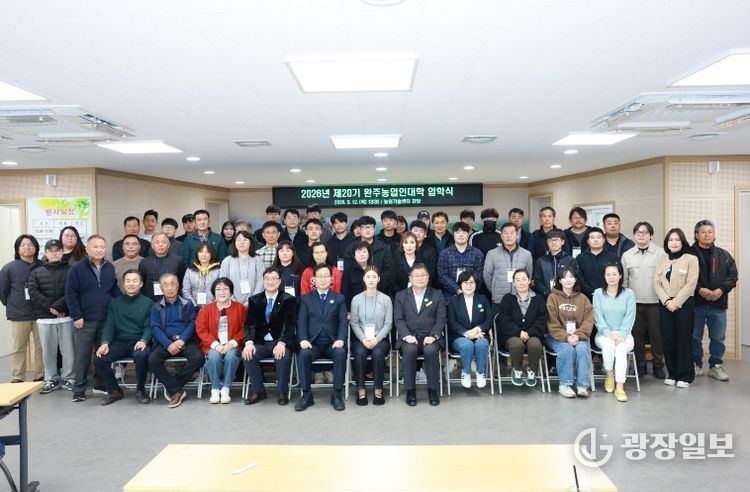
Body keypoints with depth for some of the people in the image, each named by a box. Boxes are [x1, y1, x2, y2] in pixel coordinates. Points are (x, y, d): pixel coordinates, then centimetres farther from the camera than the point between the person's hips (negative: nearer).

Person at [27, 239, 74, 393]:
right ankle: (51, 379, 18)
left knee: (68, 349, 1)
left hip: (66, 317, -2)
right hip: (45, 318, 2)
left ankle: (68, 378, 13)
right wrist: (50, 307, -12)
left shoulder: (70, 270, 5)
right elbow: (33, 293, -2)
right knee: (48, 351, 7)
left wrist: (58, 306, -16)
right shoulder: (36, 272, 11)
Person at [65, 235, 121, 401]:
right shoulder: (77, 269, -4)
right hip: (85, 320, -4)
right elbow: (70, 294, -6)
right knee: (82, 356, 3)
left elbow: (115, 291, 14)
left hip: (106, 319, 4)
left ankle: (101, 383, 24)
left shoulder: (110, 268, 8)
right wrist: (76, 316, -11)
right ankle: (79, 389, 12)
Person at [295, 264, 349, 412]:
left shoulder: (339, 298, 12)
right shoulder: (306, 298, 13)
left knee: (341, 353, -32)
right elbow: (301, 322, 4)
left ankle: (337, 394, -20)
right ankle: (306, 394, -18)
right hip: (313, 343, 0)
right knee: (303, 354, -31)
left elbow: (343, 322, 2)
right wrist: (303, 340, -14)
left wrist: (340, 340, -16)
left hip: (332, 344, 0)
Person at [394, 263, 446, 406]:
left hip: (429, 337, 0)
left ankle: (433, 390, -16)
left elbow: (440, 319, 4)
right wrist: (407, 335, -14)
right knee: (410, 350, -33)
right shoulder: (401, 296, 13)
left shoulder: (437, 295, 13)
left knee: (431, 350, -33)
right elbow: (398, 319, 3)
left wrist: (433, 336, -13)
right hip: (409, 337, 0)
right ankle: (410, 391, -18)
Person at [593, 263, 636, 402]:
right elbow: (598, 317, -3)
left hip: (623, 334, 0)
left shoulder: (628, 294, 4)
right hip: (603, 334, 0)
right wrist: (609, 334, -16)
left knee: (621, 348, -31)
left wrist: (620, 336, -15)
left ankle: (620, 387, -32)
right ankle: (609, 374, -8)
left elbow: (629, 317, -3)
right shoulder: (598, 293, 5)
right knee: (608, 344, -33)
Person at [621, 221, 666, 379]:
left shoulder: (660, 253, -2)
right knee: (637, 334, 8)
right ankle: (640, 364, 21)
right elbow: (624, 279, 10)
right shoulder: (627, 255, 7)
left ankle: (658, 365, 19)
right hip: (634, 302, 2)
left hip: (655, 302, -2)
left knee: (656, 334, 4)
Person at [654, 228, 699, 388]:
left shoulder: (691, 259, -2)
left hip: (684, 304, -4)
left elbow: (690, 284, -10)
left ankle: (685, 375, 9)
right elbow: (657, 283, 4)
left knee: (684, 339, 0)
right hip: (665, 304, 4)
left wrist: (676, 302, -14)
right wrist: (666, 301, -9)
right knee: (668, 339, 5)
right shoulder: (662, 260, 10)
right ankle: (672, 373, 16)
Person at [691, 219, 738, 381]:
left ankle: (715, 366, 20)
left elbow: (732, 275, 6)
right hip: (696, 303, -3)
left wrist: (721, 289, -10)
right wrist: (699, 289, -18)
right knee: (695, 337, 6)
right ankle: (696, 365, 19)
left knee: (718, 338, 8)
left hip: (718, 304, 3)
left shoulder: (724, 255, 10)